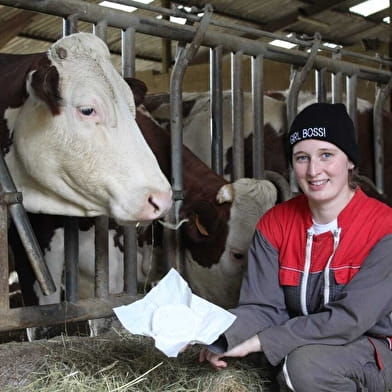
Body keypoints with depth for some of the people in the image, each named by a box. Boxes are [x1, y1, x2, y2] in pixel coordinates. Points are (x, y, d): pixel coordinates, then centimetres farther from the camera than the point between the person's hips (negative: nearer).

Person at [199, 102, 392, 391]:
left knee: (307, 363, -30)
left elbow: (351, 318, -24)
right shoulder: (274, 224, -4)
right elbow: (262, 307, -11)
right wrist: (221, 340, -33)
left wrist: (259, 341, -26)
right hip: (299, 348, 4)